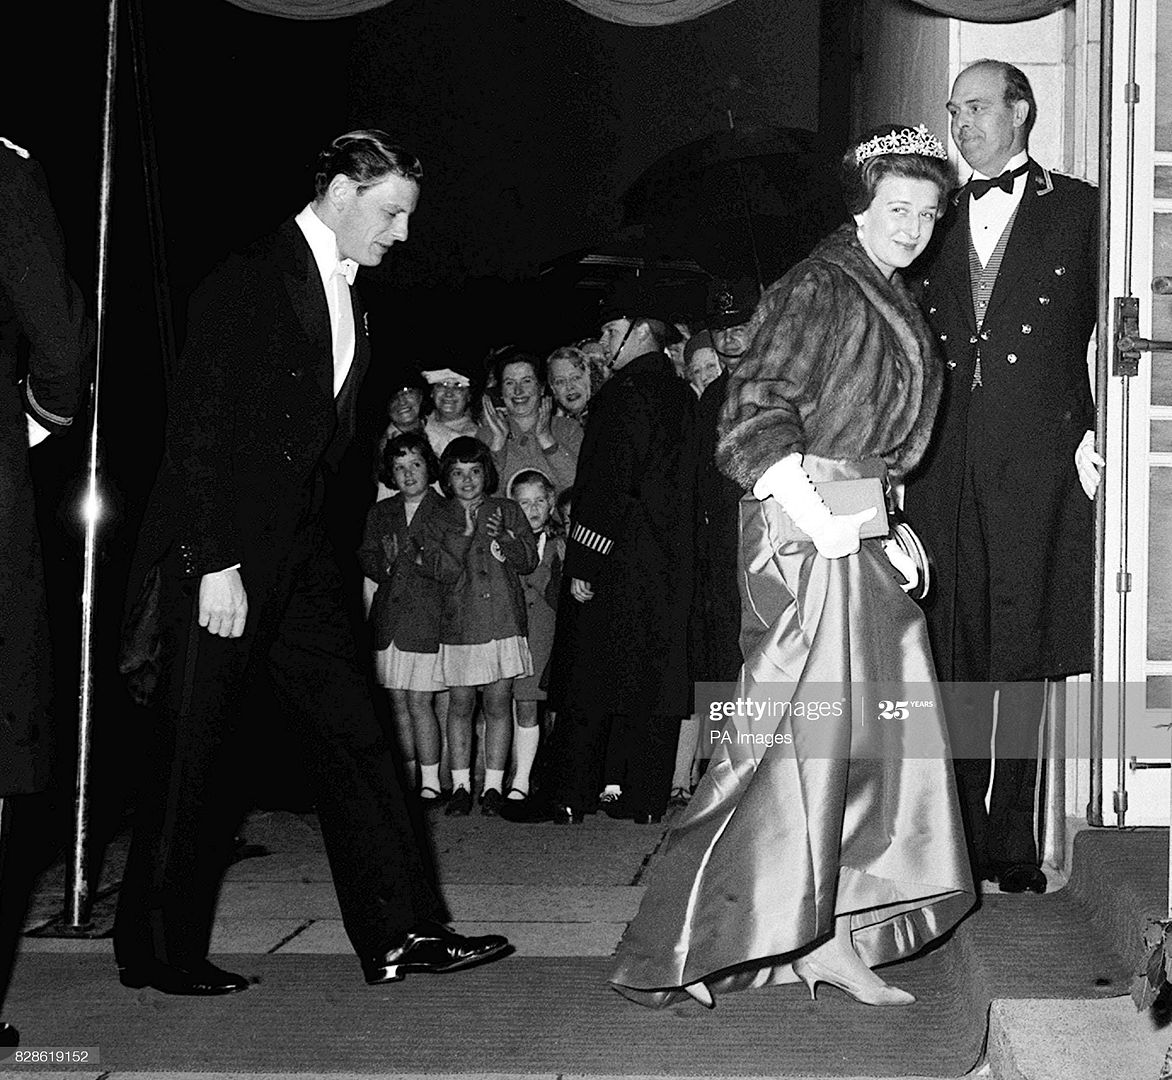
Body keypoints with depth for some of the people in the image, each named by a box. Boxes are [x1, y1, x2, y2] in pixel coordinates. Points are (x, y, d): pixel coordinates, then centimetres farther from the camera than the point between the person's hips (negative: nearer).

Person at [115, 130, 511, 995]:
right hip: (221, 556, -8)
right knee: (195, 755, -1)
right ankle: (158, 950, 11)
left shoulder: (346, 301, 15)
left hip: (299, 553, 8)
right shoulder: (250, 282, -10)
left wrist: (323, 552, 10)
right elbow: (201, 428, -15)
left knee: (356, 735, 3)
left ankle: (400, 931, 6)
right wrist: (216, 563, -20)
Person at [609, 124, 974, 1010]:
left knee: (876, 731, 8)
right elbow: (757, 401, -19)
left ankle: (828, 940, 15)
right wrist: (810, 510, -27)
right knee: (795, 729, -11)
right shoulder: (821, 287, -10)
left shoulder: (894, 302, 18)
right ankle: (673, 953, -6)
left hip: (863, 532, 10)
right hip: (807, 530, -10)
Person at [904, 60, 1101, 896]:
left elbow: (1104, 326, 4)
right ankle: (956, 837, 8)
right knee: (953, 654, 2)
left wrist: (1090, 430, -7)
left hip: (1038, 456, -3)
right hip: (945, 460, 3)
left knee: (1023, 653, -3)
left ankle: (1012, 840, 3)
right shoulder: (940, 219, 19)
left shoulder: (1077, 209, 8)